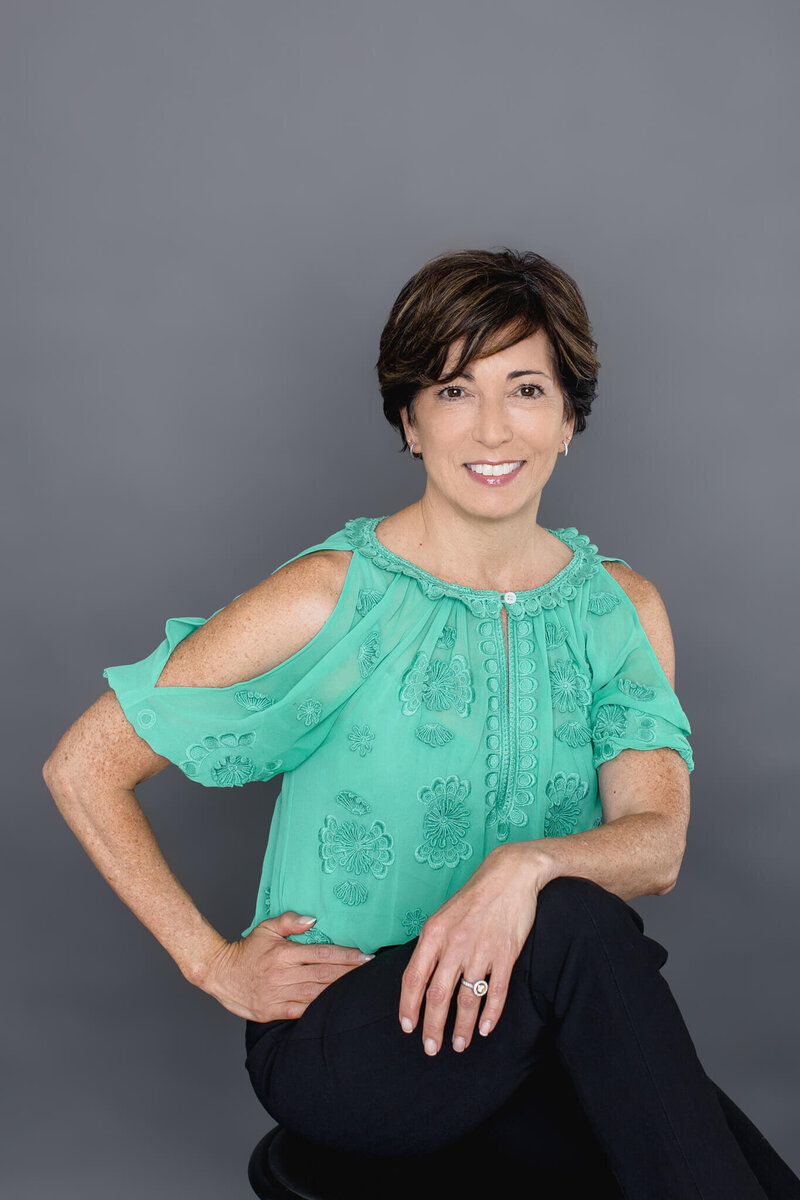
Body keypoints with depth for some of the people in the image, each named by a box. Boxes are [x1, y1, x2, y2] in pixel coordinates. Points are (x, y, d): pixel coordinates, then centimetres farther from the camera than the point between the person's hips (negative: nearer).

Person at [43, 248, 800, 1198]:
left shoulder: (622, 609, 3)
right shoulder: (329, 601, -11)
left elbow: (657, 844, -8)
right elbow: (82, 767, -6)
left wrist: (529, 864, -30)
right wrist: (216, 964, -7)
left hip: (516, 1035, 4)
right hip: (334, 1037, -3)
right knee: (576, 921, -32)